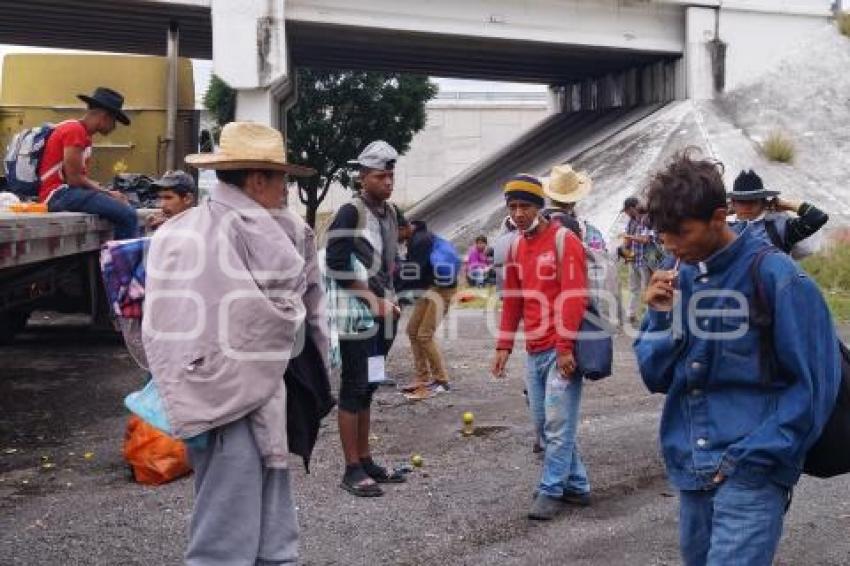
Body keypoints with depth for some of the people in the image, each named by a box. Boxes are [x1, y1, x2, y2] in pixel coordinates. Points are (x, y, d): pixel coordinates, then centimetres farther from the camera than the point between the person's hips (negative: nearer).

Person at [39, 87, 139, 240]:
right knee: (128, 215, -21)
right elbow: (74, 179, -16)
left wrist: (107, 192, 1)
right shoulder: (75, 130, -11)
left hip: (67, 192, 10)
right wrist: (107, 193, -7)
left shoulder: (83, 133, 18)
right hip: (59, 194, -10)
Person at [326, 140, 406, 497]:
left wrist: (389, 300, 7)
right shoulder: (350, 213, -12)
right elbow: (337, 265, -19)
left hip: (384, 312, 8)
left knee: (367, 388, 14)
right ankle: (352, 470, 3)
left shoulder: (390, 213, 12)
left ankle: (365, 460, 23)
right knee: (353, 388, -3)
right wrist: (372, 300, -17)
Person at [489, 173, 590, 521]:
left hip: (561, 350, -8)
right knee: (542, 424, 11)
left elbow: (573, 297, -16)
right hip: (534, 350, 8)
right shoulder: (516, 247, 14)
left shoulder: (564, 240, -9)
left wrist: (565, 347, -20)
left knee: (558, 424, -6)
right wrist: (503, 347, 13)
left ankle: (551, 491, 4)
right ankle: (576, 485, 22)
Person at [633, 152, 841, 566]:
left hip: (751, 472, -6)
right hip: (690, 467, 6)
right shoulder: (677, 278, 4)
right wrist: (661, 317, -10)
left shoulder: (776, 277, -12)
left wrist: (755, 456, -15)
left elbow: (814, 384, -10)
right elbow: (656, 379, 7)